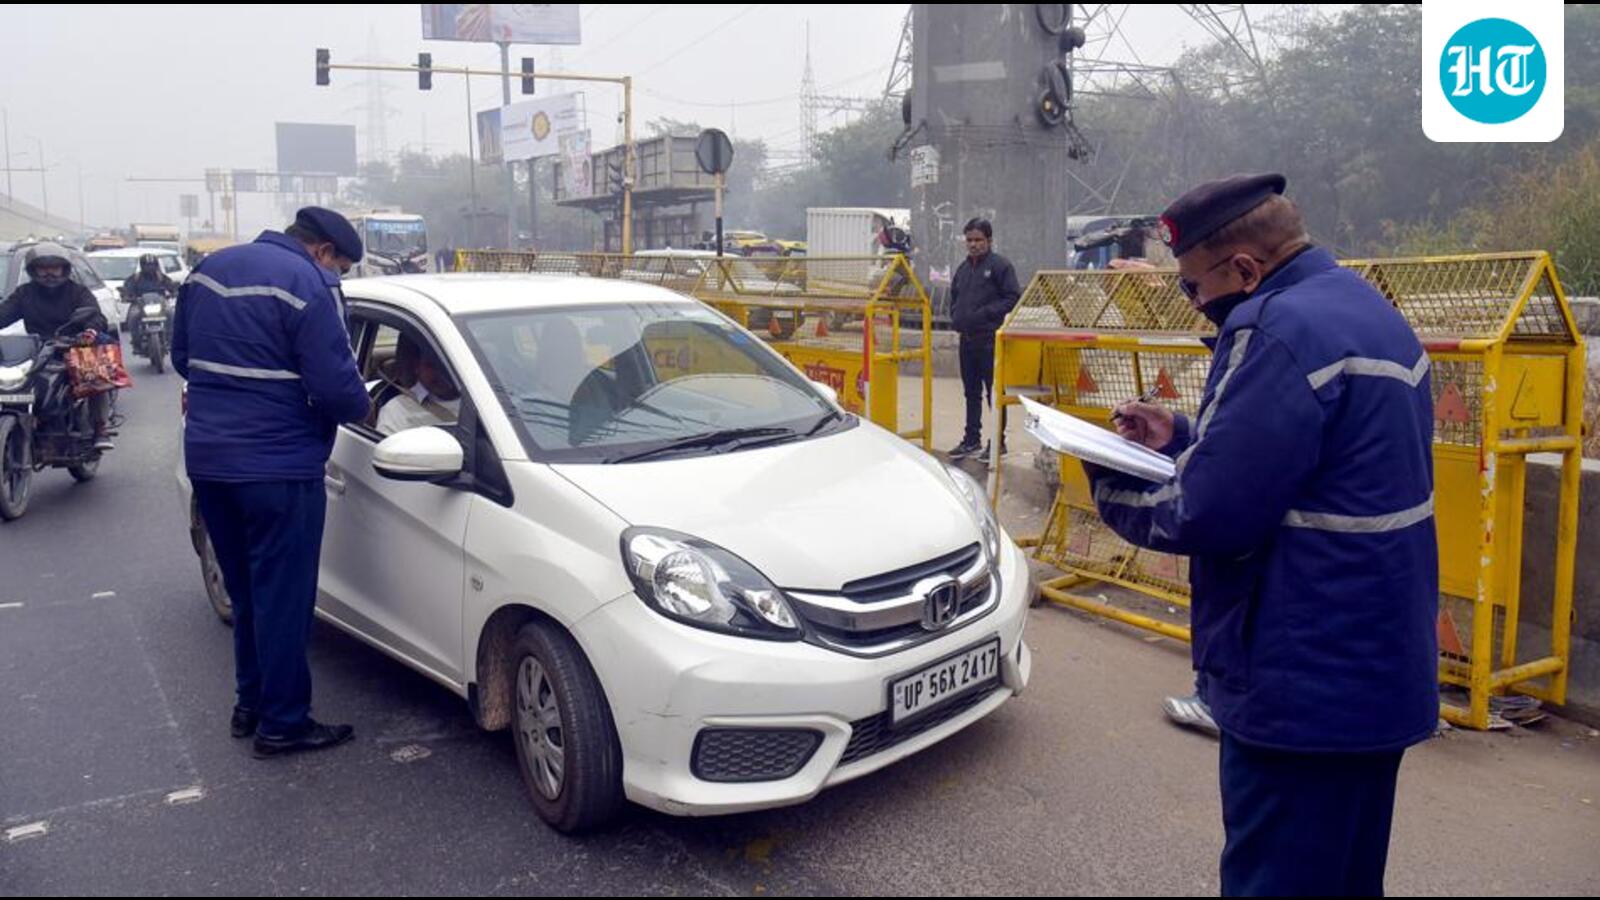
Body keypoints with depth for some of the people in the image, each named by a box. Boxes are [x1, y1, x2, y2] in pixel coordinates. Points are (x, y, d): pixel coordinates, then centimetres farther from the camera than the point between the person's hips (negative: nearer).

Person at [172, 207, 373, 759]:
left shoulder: (209, 270, 13)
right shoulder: (308, 285, -13)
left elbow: (182, 357, 19)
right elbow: (335, 385, -17)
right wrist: (362, 408, 2)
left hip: (207, 457, 8)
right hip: (276, 465, -8)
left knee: (246, 589, 20)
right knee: (284, 597, 2)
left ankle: (251, 702, 30)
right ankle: (282, 724, 10)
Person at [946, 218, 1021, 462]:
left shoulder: (1001, 265, -6)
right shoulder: (963, 268, 16)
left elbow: (1012, 298, -12)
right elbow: (954, 296, 27)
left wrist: (985, 313, -18)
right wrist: (956, 316, 9)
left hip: (991, 340, -7)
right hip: (967, 338, 7)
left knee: (994, 392, -2)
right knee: (971, 392, 14)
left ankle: (998, 441, 5)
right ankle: (971, 439, 23)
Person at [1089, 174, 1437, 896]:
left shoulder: (1280, 330, -21)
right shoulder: (1361, 307, 12)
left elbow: (1213, 514, -23)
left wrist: (1113, 491, -7)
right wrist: (1183, 441, 12)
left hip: (1305, 688, -10)